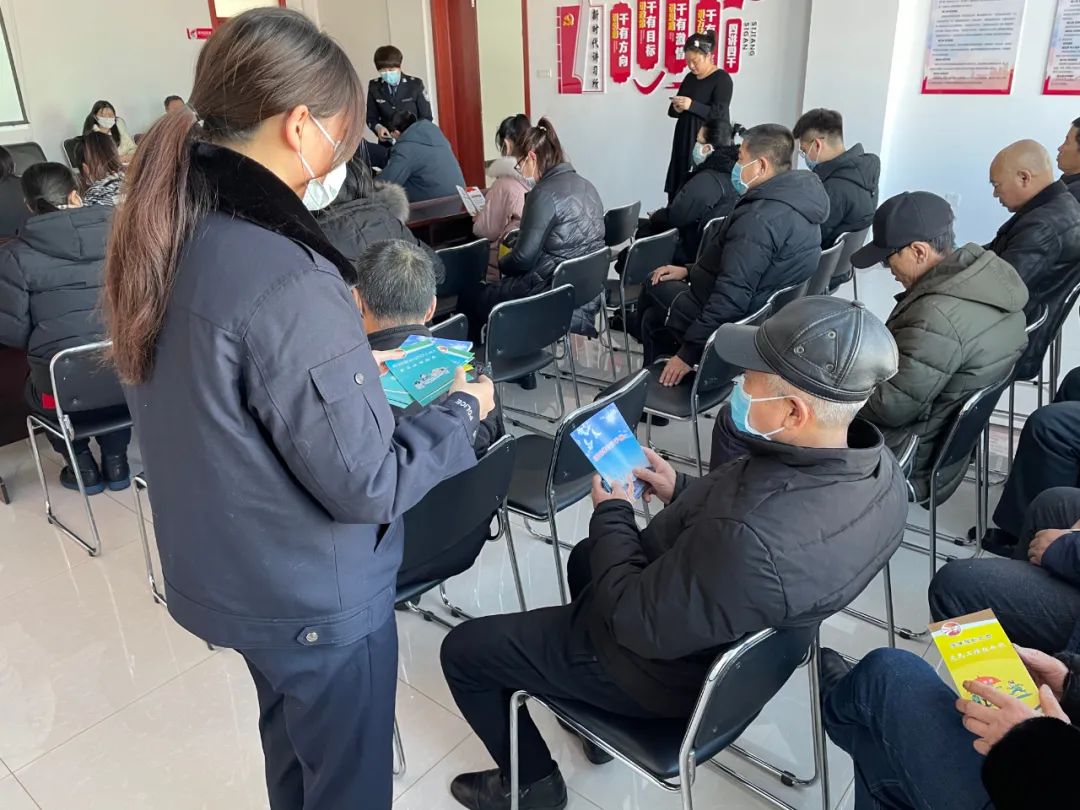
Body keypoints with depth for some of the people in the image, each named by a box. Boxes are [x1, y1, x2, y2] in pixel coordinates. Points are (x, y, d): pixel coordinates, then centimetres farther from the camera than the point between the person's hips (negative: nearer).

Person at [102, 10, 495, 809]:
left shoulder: (168, 234, -4)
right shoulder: (286, 280, -32)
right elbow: (365, 484, -26)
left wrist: (354, 370, 8)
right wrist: (461, 411, -11)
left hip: (228, 572, 8)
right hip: (316, 595, -8)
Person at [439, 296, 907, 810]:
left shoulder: (749, 538, -44)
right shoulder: (875, 466, -16)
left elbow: (636, 622, -28)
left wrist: (612, 515, -13)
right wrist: (683, 493, 0)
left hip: (667, 662, -8)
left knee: (463, 648, 8)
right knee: (586, 557, 33)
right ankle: (598, 719, 46)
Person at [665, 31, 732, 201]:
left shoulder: (722, 78, -8)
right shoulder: (690, 78, 13)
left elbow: (720, 115, -17)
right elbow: (672, 111, 17)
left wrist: (692, 105, -25)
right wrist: (677, 109, -7)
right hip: (685, 143, 7)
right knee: (680, 188, 4)